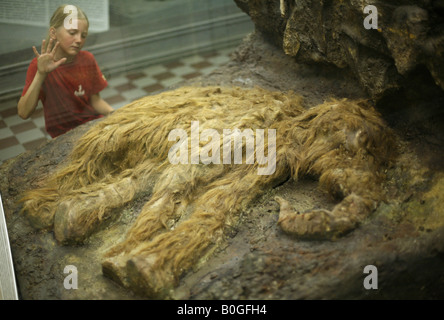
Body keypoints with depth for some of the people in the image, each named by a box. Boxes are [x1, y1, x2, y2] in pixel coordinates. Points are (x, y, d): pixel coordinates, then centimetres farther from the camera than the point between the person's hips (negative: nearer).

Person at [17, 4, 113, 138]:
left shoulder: (87, 59, 2)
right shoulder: (38, 65, -8)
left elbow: (95, 101, 7)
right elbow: (23, 113, -17)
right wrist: (40, 74, -26)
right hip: (64, 136, -3)